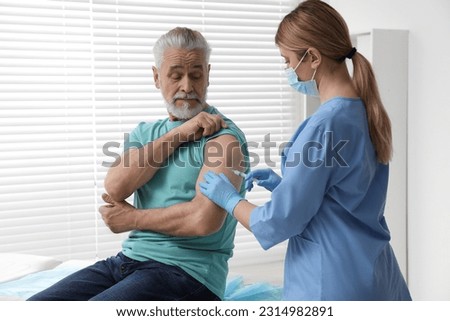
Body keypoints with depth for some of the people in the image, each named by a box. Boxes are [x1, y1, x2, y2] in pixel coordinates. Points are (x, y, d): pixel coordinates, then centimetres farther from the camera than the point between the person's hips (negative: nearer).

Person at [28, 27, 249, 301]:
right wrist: (177, 134, -10)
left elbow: (204, 220, -22)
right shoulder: (145, 132, 14)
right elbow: (114, 188, -5)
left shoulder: (223, 136, -7)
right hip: (129, 259, 7)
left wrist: (132, 219, -7)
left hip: (187, 272, -6)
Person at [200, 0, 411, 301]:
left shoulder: (323, 126, -21)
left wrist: (230, 199, 0)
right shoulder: (367, 111, 4)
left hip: (332, 285, -8)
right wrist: (285, 184, 12)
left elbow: (279, 223, -16)